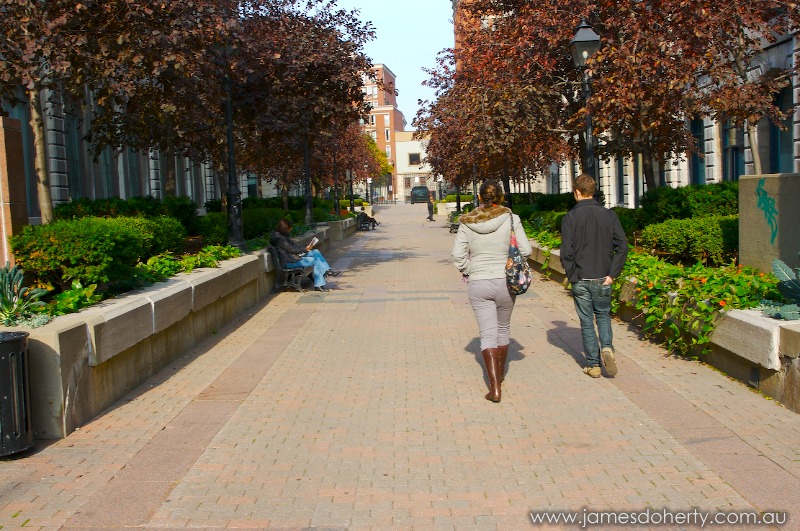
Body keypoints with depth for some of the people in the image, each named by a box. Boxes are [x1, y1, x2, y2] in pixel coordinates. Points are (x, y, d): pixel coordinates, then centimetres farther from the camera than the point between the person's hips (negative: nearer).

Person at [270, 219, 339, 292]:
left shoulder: (284, 236, 13)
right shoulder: (279, 239, -18)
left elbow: (294, 246, 17)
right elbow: (292, 249, -18)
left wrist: (305, 248, 2)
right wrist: (305, 249, -7)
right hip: (289, 262, -10)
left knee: (316, 252, -4)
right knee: (315, 260, -17)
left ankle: (327, 271, -9)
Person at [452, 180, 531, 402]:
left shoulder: (467, 222, -4)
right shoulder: (511, 219, -8)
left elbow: (458, 255, -5)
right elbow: (525, 250, -7)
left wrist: (468, 272, 10)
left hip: (478, 284, 0)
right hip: (505, 282, 0)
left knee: (488, 333, 3)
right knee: (503, 328, 21)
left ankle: (494, 386, -6)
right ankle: (500, 374, 38)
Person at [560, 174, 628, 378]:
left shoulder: (570, 217, -7)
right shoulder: (609, 215, 0)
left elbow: (566, 252, -12)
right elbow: (622, 246, -5)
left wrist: (573, 276, -1)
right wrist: (612, 274, -2)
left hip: (580, 280, -2)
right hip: (603, 279, 2)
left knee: (586, 321, 9)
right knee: (603, 315, 20)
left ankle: (593, 364, 11)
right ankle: (607, 347, -5)